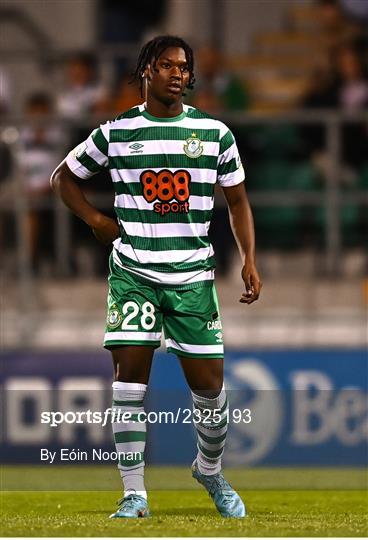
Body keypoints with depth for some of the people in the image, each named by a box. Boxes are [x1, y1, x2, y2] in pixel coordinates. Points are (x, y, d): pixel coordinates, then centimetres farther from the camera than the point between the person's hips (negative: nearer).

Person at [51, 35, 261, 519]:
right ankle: (134, 493, -6)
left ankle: (210, 470, 29)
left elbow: (237, 199, 14)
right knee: (130, 372, -10)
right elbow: (64, 177, 16)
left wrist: (249, 260, 3)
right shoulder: (116, 133, 3)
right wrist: (96, 220, 2)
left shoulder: (214, 132, 5)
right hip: (133, 274, -1)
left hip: (193, 275, 1)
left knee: (208, 383, 1)